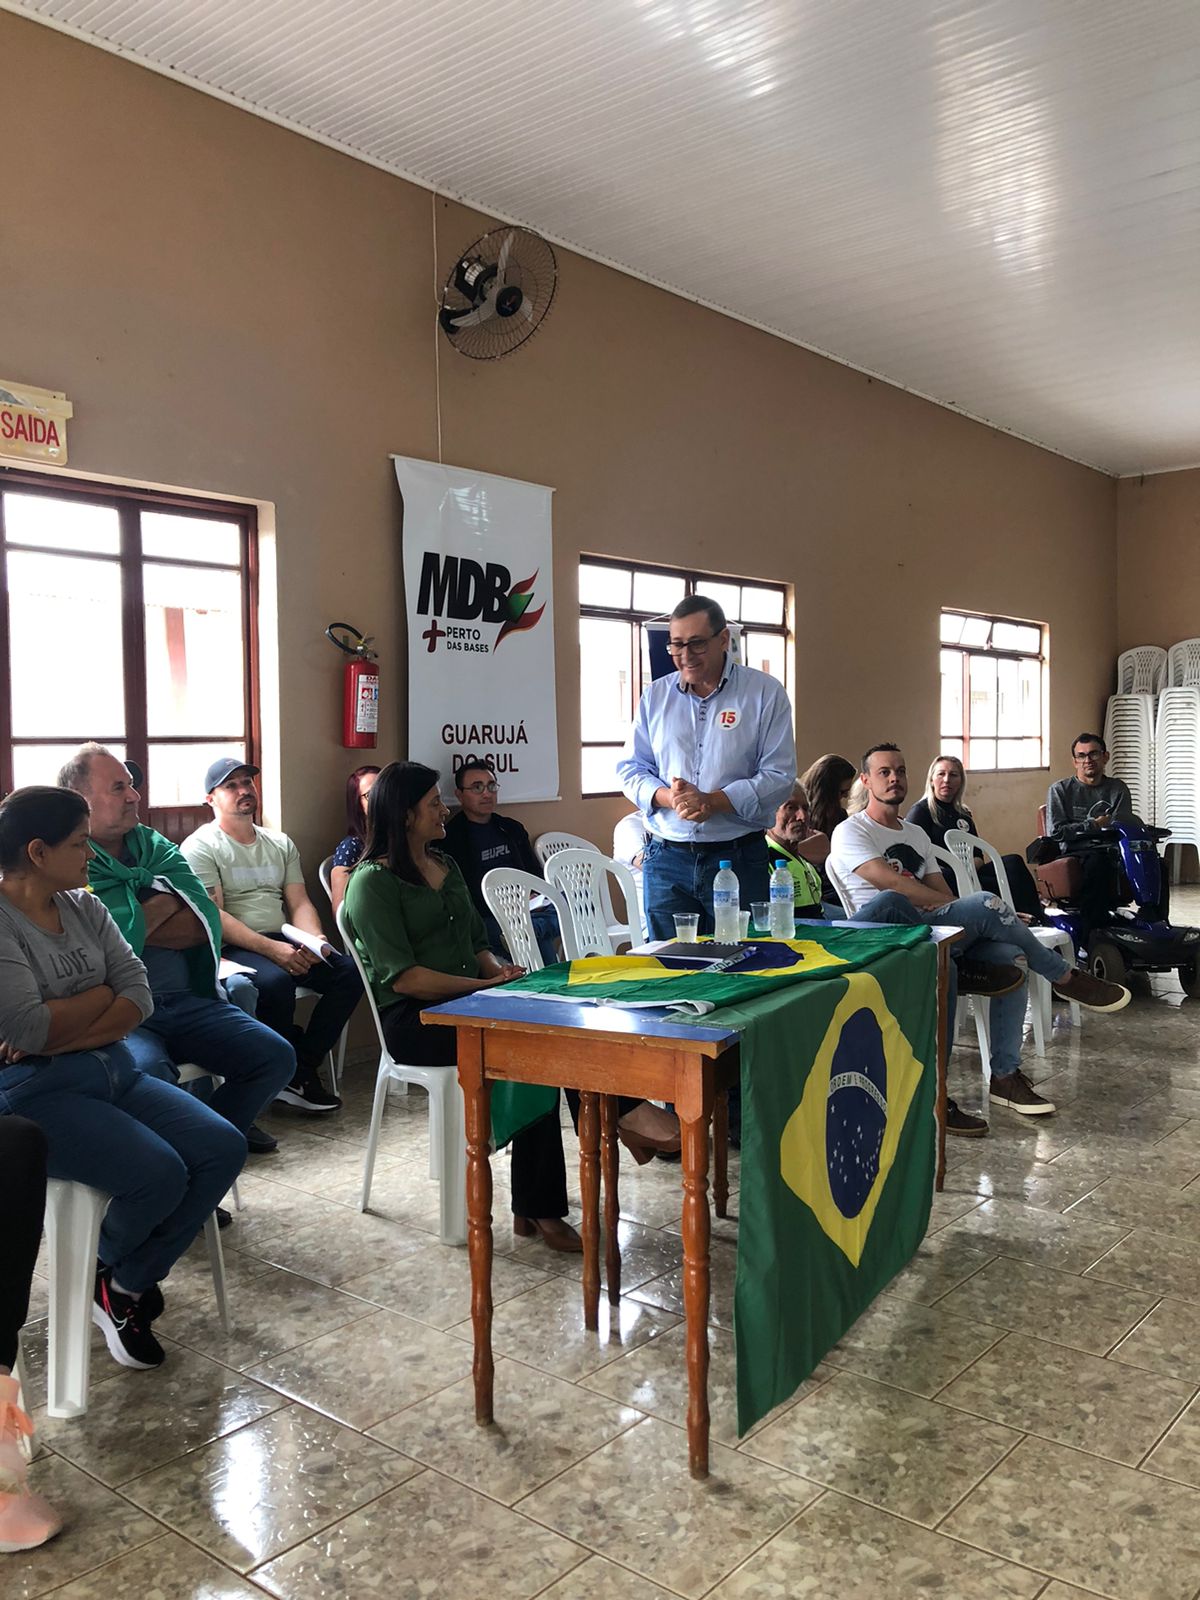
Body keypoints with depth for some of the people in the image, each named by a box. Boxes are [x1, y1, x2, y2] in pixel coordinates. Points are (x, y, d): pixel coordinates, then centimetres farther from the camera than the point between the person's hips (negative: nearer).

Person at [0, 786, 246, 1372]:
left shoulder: (85, 907, 8)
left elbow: (139, 997, 1)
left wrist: (64, 1034, -15)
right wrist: (100, 996, -6)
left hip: (114, 1070, 8)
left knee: (224, 1148, -9)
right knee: (158, 1173, -25)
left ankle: (131, 1283, 8)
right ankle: (108, 1274, 11)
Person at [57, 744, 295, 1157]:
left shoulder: (155, 846, 15)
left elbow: (206, 923, 1)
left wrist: (132, 926, -9)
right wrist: (162, 905, -5)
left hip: (186, 1000, 6)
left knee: (276, 1058, -8)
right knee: (151, 1072, -36)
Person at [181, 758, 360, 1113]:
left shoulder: (281, 844, 21)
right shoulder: (200, 847, 0)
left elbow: (299, 903, 15)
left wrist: (315, 940, -8)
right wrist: (271, 949, -21)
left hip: (283, 943, 6)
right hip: (232, 948, -6)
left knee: (349, 971, -18)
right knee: (275, 981, -37)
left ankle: (302, 1066, -13)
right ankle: (296, 1072, -15)